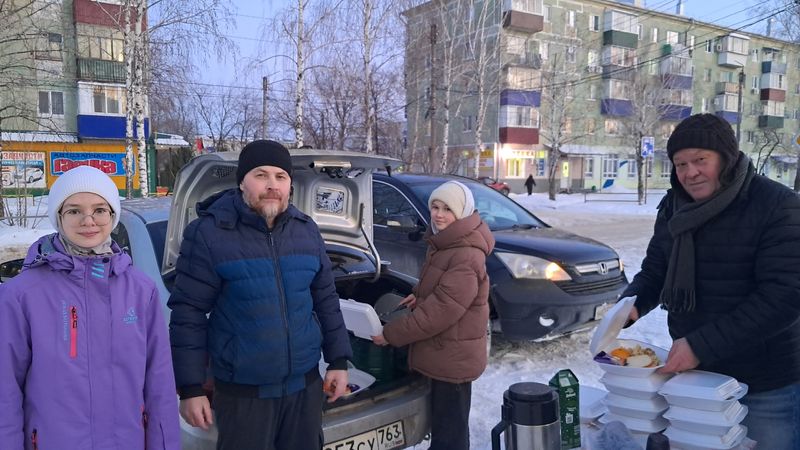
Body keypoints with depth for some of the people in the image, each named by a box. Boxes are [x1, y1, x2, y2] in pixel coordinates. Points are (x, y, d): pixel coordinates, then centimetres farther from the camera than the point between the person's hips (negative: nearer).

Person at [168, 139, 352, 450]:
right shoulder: (209, 233, -12)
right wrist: (190, 389, -11)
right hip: (242, 391, -4)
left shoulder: (306, 230, 3)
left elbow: (326, 300, 10)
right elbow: (188, 314, -11)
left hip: (305, 384, 5)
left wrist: (338, 360, 8)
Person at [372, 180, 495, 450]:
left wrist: (391, 334, -17)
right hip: (444, 353, 10)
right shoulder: (443, 243, 8)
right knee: (444, 425, 24)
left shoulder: (466, 258, -25)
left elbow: (439, 311, -26)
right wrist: (420, 296, 4)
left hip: (453, 357, -10)